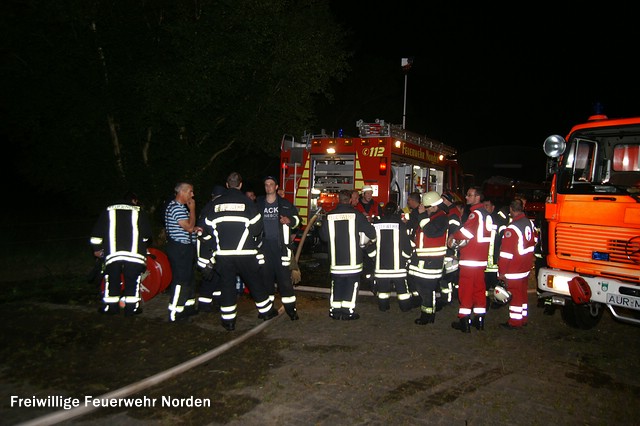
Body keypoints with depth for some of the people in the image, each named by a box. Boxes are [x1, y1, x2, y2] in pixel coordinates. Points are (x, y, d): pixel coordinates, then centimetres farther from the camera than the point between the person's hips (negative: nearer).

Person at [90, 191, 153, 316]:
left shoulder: (108, 210, 14)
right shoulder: (139, 212, 8)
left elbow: (97, 233, 13)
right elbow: (147, 235, 7)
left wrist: (97, 248, 24)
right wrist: (143, 245, 26)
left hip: (112, 253, 2)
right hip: (134, 253, -2)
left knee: (112, 279, 13)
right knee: (132, 281, 5)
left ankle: (110, 306, 18)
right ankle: (131, 307, 7)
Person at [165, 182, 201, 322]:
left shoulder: (181, 206, 17)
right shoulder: (176, 207, -17)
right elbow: (189, 227, -21)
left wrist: (195, 229, 8)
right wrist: (192, 209, -12)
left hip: (184, 248, 11)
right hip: (180, 249, -11)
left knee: (188, 278, 17)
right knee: (180, 280, -8)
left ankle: (188, 306, 27)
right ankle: (174, 314, -2)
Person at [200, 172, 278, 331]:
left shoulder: (216, 203, 4)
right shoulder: (247, 202, -3)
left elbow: (208, 228, 8)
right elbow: (257, 226, -3)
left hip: (223, 253, 2)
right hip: (245, 252, -2)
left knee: (227, 284, 9)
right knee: (255, 281, 12)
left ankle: (228, 320, 12)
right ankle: (266, 311, 24)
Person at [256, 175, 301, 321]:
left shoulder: (285, 204, 4)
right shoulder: (258, 204, 10)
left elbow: (296, 218, 11)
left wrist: (289, 220, -10)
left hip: (280, 245, -2)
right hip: (264, 245, 2)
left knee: (284, 275, -5)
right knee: (266, 275, 7)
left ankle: (290, 307, 2)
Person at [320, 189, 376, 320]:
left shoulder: (329, 216, -1)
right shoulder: (356, 214, -8)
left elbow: (323, 236, 8)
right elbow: (370, 232, -6)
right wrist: (372, 238, 17)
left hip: (336, 258, 3)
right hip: (353, 257, -3)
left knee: (336, 282, 12)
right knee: (351, 283, 5)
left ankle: (335, 310, 16)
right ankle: (348, 310, 7)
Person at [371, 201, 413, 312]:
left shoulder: (376, 225, -1)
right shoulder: (401, 225, -8)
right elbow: (407, 245, -6)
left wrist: (374, 255, 21)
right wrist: (408, 255, 12)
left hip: (381, 264, 2)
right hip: (398, 264, -2)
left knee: (382, 286, 14)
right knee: (401, 286, 10)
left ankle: (383, 305, 21)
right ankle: (405, 306, 19)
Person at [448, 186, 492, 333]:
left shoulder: (475, 213, -14)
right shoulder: (486, 213, 14)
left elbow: (466, 231, -20)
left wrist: (453, 238, -3)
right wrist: (465, 241, 7)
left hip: (469, 259, -9)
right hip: (481, 258, 9)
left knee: (466, 288, -3)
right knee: (479, 287, 14)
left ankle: (464, 321, 1)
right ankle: (479, 320, 21)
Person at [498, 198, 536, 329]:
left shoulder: (512, 228, -23)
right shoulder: (530, 223, 1)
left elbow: (506, 253, -21)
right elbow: (533, 241, 17)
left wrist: (502, 271, -14)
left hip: (514, 270, -8)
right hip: (526, 267, 8)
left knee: (515, 295, 2)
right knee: (523, 293, 18)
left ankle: (514, 322, 11)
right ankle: (523, 319, 29)